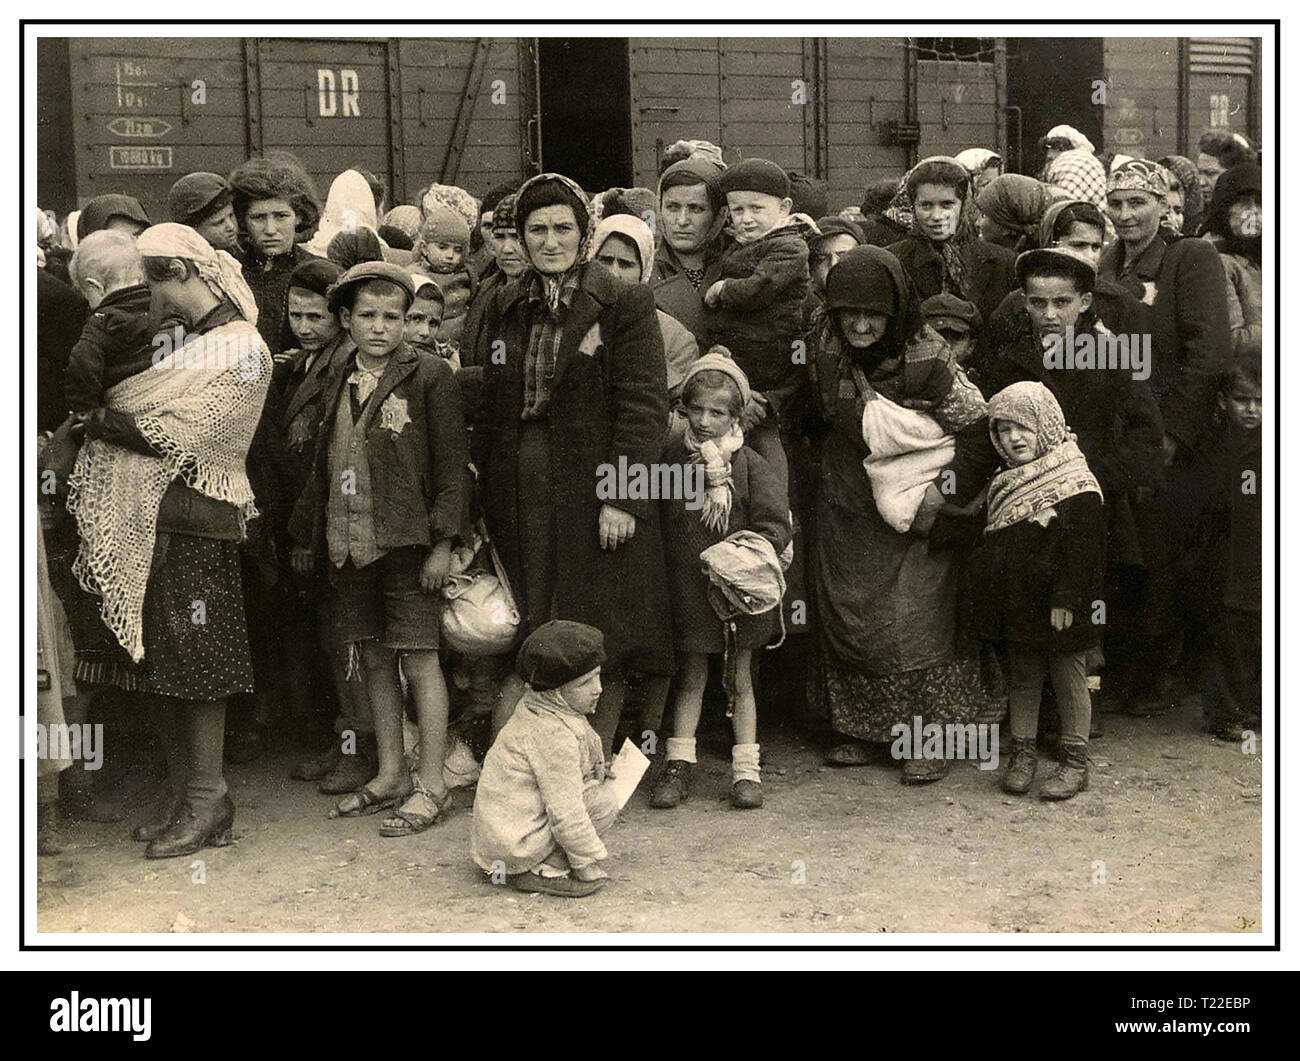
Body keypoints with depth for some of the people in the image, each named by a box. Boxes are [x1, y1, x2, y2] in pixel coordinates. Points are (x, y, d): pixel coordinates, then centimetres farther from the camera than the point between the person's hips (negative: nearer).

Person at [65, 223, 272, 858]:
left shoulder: (240, 347, -8)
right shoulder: (189, 341, 19)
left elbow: (175, 434, -15)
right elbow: (153, 418, 12)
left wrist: (102, 422, -8)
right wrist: (109, 419, -5)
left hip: (196, 523, -8)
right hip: (149, 519, 8)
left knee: (195, 665, -3)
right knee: (153, 662, 10)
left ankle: (207, 802, 7)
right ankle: (180, 790, 21)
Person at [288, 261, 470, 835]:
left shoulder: (429, 375, -4)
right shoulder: (340, 382, 13)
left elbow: (451, 463, -7)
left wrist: (443, 542, -12)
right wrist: (307, 535, 20)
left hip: (405, 541, -6)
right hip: (348, 544, 6)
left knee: (419, 661, -2)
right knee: (373, 659, 12)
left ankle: (431, 784, 6)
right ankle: (390, 774, 24)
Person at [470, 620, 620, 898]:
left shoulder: (533, 711, 8)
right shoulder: (554, 734, -23)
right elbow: (564, 811, -23)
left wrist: (597, 771, 13)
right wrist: (587, 862, -14)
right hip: (512, 844, -10)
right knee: (604, 801, -12)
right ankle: (541, 871, -9)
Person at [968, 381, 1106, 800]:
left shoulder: (1077, 486, -13)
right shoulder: (1005, 485, 9)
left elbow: (1080, 546, -17)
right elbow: (990, 546, 17)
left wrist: (1065, 600, -20)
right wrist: (989, 599, 13)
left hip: (1061, 606, -6)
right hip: (1018, 604, 6)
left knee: (1069, 679, 5)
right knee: (1023, 679, 13)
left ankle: (1075, 762, 15)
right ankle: (1023, 753, 24)